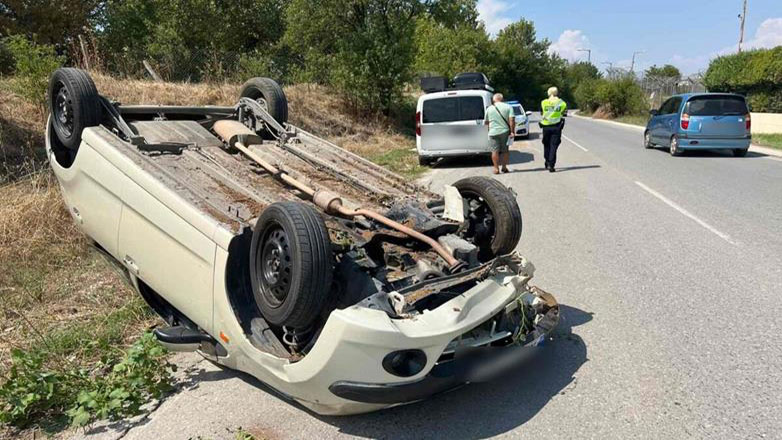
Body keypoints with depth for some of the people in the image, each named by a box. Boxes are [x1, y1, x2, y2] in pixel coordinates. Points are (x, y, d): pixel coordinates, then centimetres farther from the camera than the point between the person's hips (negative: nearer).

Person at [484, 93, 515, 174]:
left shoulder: (489, 108, 4)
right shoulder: (508, 107, 1)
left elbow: (486, 122, 13)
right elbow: (512, 120, -10)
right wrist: (512, 131, -6)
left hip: (493, 132, 0)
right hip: (505, 132, 1)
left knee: (495, 151, 3)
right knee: (505, 150, 12)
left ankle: (496, 168, 0)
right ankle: (504, 167, 17)